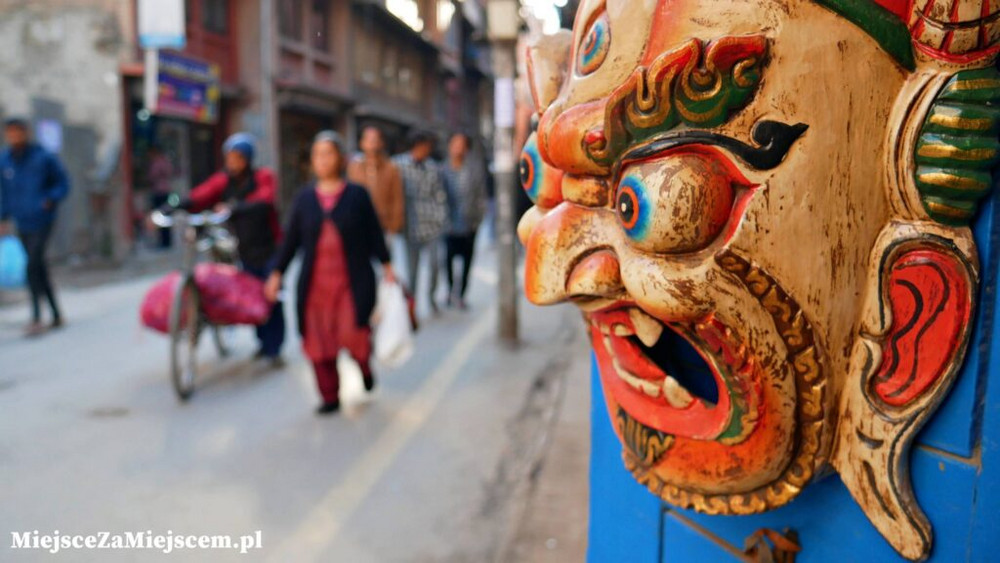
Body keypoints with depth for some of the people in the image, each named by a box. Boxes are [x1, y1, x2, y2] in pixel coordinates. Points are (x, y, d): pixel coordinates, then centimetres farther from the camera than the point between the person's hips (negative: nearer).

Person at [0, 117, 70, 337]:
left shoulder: (44, 158, -8)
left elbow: (62, 183, 0)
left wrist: (50, 200, -16)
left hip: (42, 222, -5)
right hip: (22, 223, 5)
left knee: (33, 267, -15)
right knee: (39, 269, 11)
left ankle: (36, 319, -9)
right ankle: (56, 315, 21)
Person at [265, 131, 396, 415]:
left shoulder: (357, 195, 1)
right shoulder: (305, 198, 7)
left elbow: (374, 234, 6)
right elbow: (291, 240, 11)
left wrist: (387, 267, 5)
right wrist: (276, 273, 8)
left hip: (353, 282, -3)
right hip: (314, 284, 3)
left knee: (353, 334, -12)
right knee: (318, 343, 3)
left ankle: (365, 365, 24)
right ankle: (330, 397, 19)